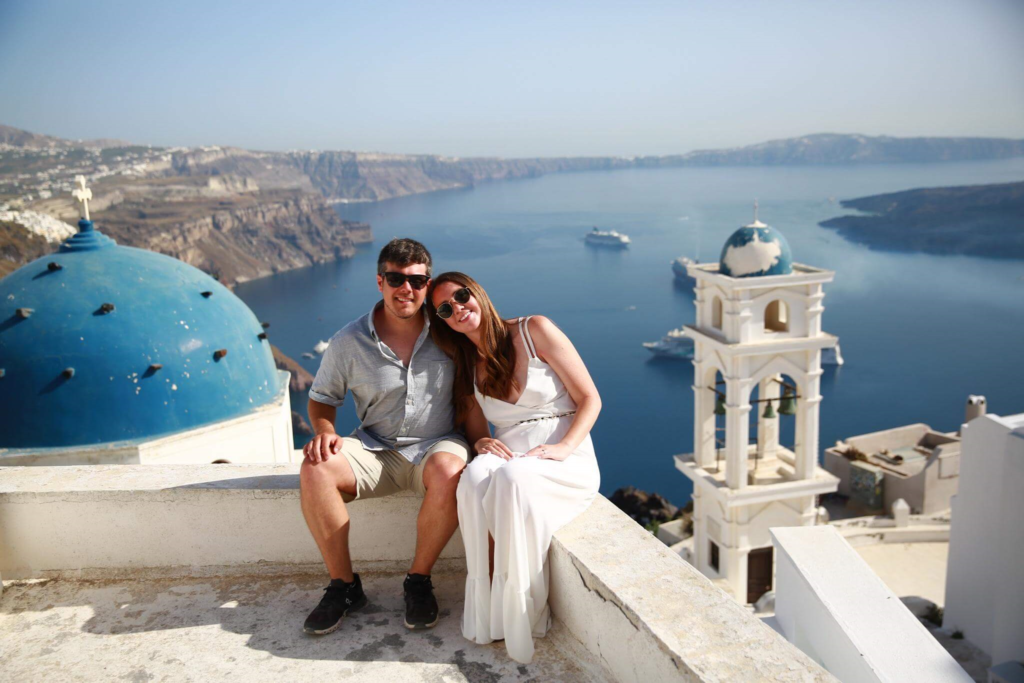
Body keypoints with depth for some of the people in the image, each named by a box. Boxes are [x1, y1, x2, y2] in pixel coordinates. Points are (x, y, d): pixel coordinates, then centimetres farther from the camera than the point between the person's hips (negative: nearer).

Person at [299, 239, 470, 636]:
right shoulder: (350, 341, -2)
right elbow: (322, 398, 9)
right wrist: (325, 433, -12)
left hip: (437, 445, -1)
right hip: (376, 450, 2)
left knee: (449, 473, -37)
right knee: (315, 470, -27)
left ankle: (419, 580, -12)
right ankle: (343, 585, -8)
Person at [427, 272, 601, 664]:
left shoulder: (534, 331, -1)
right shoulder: (465, 367, 15)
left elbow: (590, 399, -3)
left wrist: (564, 446, -18)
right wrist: (481, 443, -8)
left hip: (567, 461, -3)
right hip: (508, 456, 4)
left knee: (511, 480, -37)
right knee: (475, 479, -33)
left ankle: (521, 614, -23)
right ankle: (488, 613, -26)